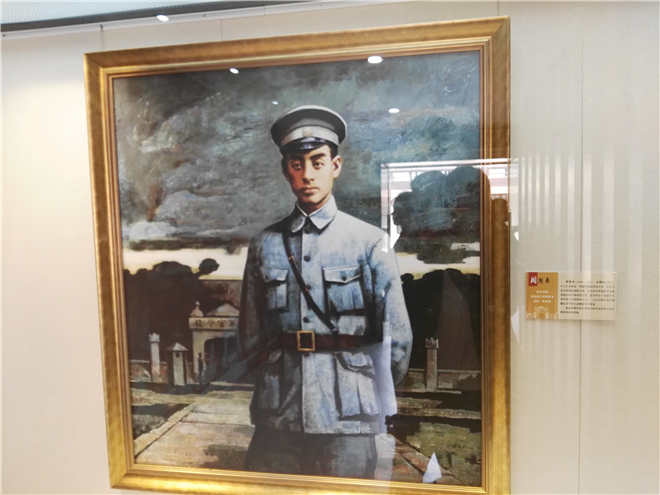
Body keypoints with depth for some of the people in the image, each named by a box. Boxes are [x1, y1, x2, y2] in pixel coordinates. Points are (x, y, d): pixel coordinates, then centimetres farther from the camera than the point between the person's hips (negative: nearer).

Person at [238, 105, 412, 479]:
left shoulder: (371, 243, -5)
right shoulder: (264, 245, 3)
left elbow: (397, 339, -3)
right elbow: (251, 335, 8)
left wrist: (373, 396, 6)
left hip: (347, 419, -2)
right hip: (277, 417, 2)